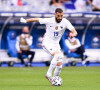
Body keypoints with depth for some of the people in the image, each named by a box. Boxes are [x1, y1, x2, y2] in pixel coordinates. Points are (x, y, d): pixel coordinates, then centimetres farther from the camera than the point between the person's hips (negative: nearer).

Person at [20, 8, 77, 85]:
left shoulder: (65, 22, -11)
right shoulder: (49, 21, -15)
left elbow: (75, 32, -20)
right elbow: (37, 19, 0)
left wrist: (73, 34, -44)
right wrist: (26, 21, 11)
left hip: (56, 44, 4)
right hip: (47, 43, -4)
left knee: (59, 65, -3)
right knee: (58, 55, -31)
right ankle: (49, 74, -23)